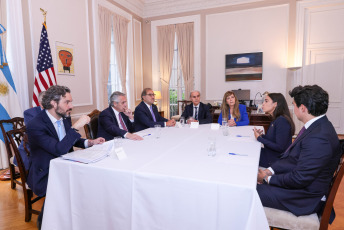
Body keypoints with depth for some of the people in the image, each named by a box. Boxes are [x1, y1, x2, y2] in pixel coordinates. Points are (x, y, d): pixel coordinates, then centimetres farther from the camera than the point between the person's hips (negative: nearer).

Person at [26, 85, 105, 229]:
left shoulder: (65, 118, 1)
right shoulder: (34, 125, -21)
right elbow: (59, 149, -30)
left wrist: (90, 142, -2)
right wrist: (76, 127, -30)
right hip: (44, 174, -6)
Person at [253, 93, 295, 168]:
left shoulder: (282, 121, -22)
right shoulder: (276, 119, 7)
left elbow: (280, 147, -24)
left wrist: (260, 138, -17)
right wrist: (262, 135, -4)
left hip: (275, 160, -8)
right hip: (269, 154, 8)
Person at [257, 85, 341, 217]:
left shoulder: (319, 138, -30)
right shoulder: (315, 126, 3)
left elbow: (299, 179, -26)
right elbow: (290, 155, 9)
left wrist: (268, 179, -13)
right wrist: (270, 170, -1)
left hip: (304, 197, -9)